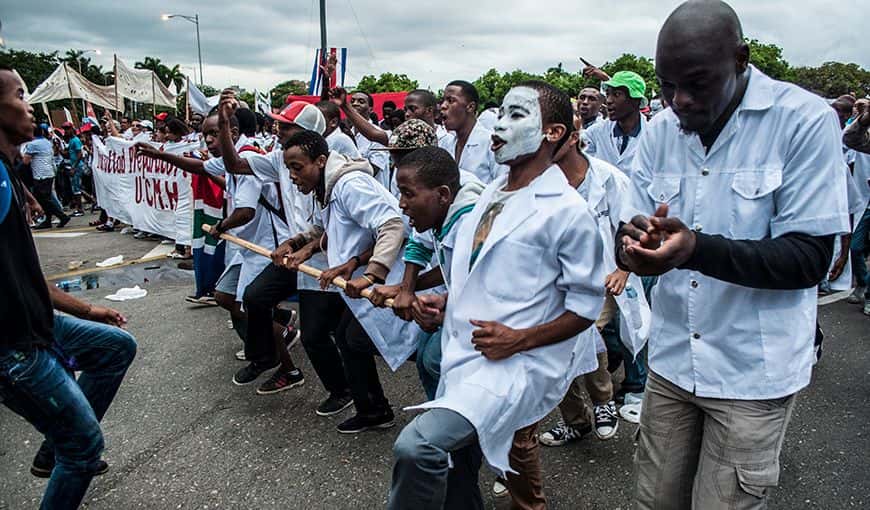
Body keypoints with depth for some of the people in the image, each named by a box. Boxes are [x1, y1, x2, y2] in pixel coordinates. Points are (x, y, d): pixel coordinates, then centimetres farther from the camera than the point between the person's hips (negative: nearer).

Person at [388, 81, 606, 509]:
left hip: (517, 364, -8)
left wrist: (520, 339, -19)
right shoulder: (490, 194, 12)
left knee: (417, 445, -26)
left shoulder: (567, 210, -12)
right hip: (463, 356, 8)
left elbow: (586, 305, -8)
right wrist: (448, 303, 9)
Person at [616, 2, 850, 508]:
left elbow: (811, 257, -16)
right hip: (672, 359, 4)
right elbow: (634, 234, 4)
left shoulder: (806, 120, -12)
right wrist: (633, 241, -21)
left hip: (753, 372, -4)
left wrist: (697, 248, -32)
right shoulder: (660, 130, 2)